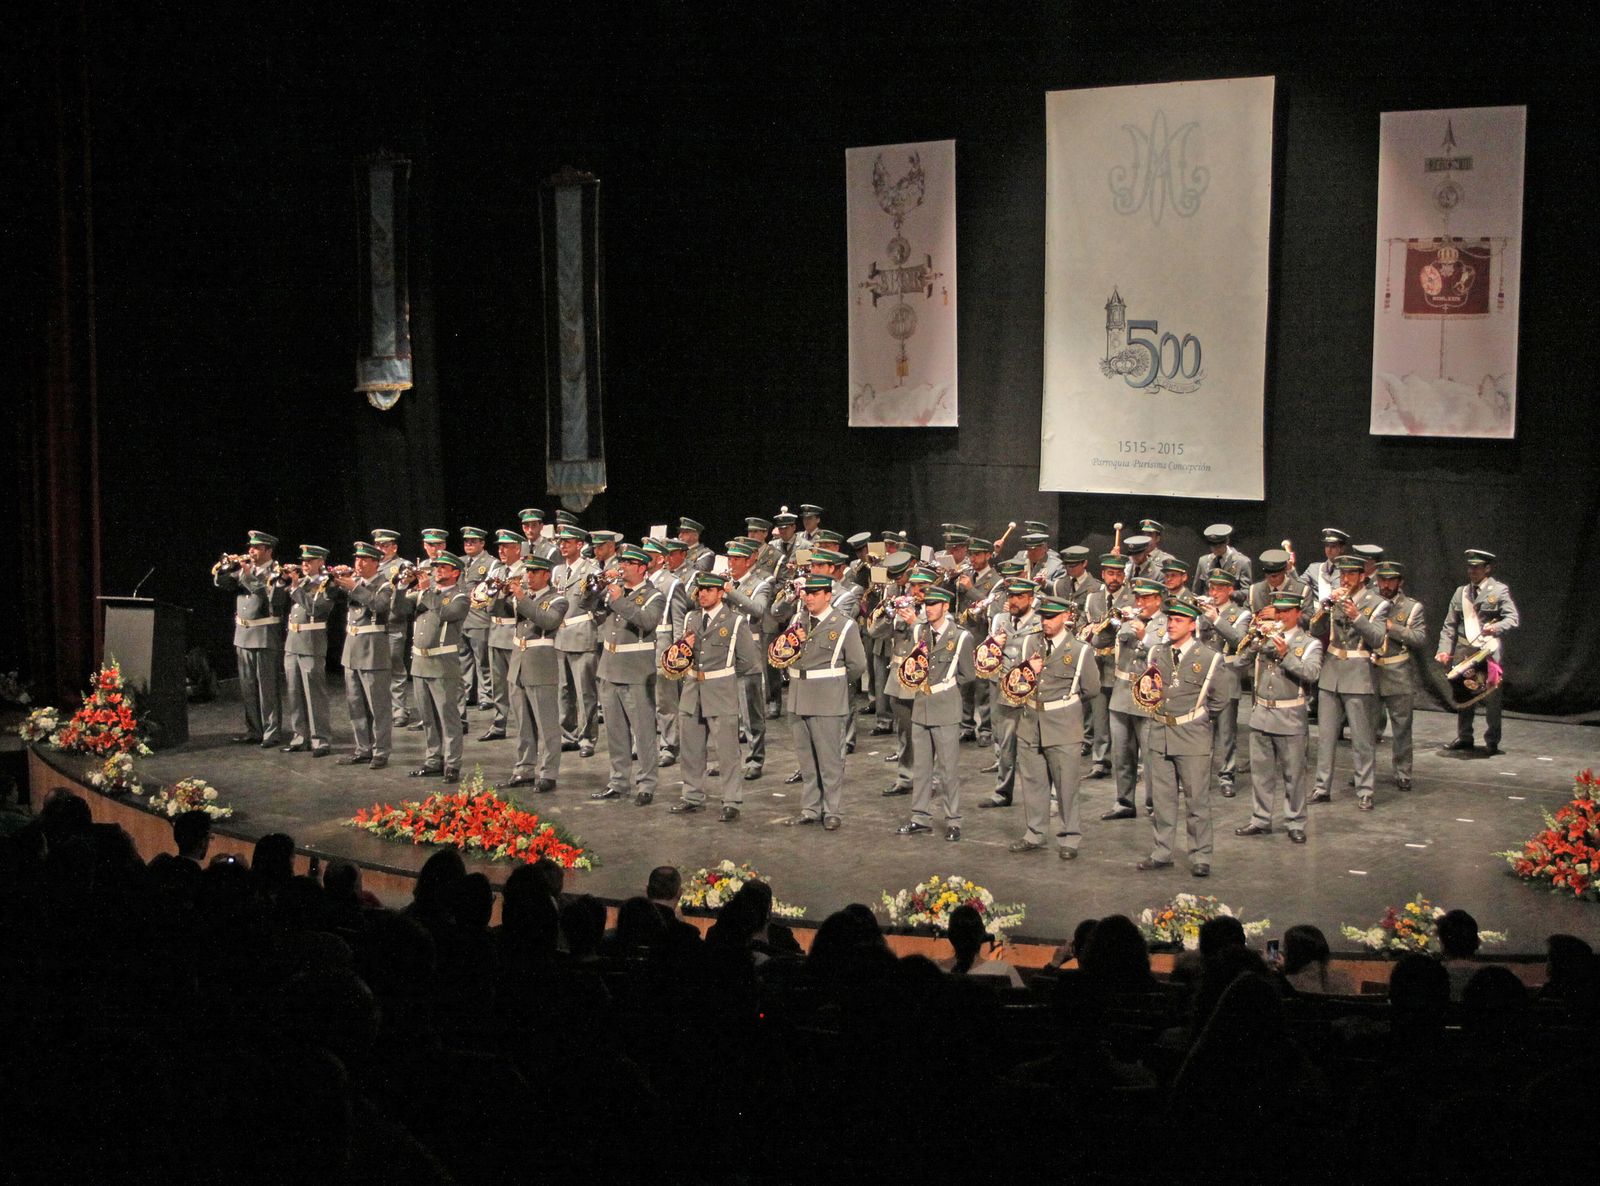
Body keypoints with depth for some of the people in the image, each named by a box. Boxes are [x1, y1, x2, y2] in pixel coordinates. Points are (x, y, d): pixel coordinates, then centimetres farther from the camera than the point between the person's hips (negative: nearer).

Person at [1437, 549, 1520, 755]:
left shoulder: (1499, 591, -1)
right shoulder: (1461, 593, 13)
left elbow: (1514, 618, -9)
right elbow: (1450, 625, 12)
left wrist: (1496, 627, -29)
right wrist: (1444, 650, 0)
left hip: (1489, 652, -4)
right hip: (1464, 651, 5)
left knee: (1491, 696, -2)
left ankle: (1492, 741, 6)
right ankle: (1464, 737, 18)